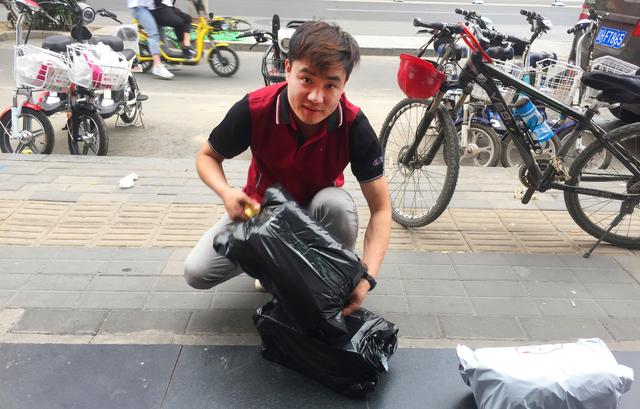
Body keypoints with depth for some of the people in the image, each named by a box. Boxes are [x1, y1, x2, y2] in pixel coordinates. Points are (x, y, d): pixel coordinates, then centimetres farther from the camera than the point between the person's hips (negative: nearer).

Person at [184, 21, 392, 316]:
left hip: (317, 208, 0)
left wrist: (367, 276, -38)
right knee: (197, 272, -16)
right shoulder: (254, 109, -28)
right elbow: (206, 156, -9)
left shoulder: (353, 125, -29)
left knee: (338, 204, -37)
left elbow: (381, 208, -24)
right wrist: (227, 193, -32)